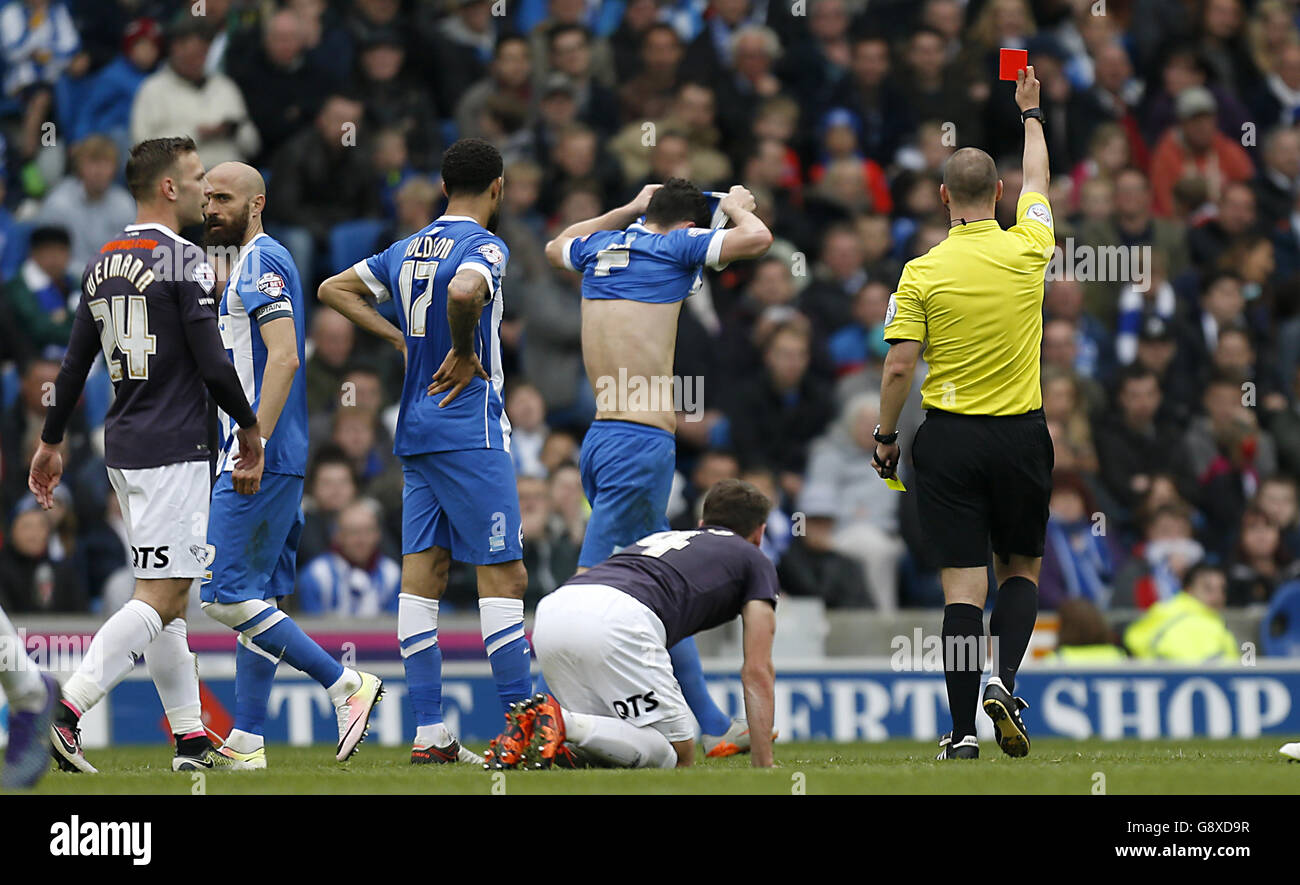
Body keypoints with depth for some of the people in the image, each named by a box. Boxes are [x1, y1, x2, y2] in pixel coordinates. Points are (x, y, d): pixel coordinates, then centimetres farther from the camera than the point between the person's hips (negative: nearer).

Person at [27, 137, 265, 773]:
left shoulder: (102, 265, 11)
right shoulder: (183, 262, -12)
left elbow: (74, 366, 15)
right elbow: (212, 364, -15)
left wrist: (51, 443, 24)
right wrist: (250, 428, -1)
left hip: (124, 446, 9)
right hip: (173, 450, -8)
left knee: (168, 594, 13)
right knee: (160, 597, -10)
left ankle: (191, 739, 15)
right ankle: (65, 714, -22)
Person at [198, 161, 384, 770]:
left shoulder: (260, 262, -11)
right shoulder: (256, 263, 20)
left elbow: (284, 359, -21)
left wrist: (253, 446, -25)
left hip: (261, 460, -11)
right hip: (267, 462, 11)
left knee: (228, 596, -11)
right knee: (257, 597, 9)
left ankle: (346, 686, -10)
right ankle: (246, 743, 10)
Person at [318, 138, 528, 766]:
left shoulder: (408, 250, 13)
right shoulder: (485, 247, -10)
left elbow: (334, 289, 23)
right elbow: (463, 292, -32)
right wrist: (464, 353, -15)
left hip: (416, 431, 8)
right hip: (469, 428, -8)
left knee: (422, 575, 4)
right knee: (503, 576, -6)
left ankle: (429, 734, 2)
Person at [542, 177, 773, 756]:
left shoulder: (602, 246, 15)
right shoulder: (673, 247, -4)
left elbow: (557, 246, 39)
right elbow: (756, 238, -14)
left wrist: (629, 210, 41)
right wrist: (737, 207, 8)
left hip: (602, 441, 9)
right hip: (643, 442, -9)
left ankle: (714, 729, 21)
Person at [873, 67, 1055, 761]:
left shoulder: (923, 272, -8)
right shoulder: (1026, 250, -2)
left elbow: (899, 367, -9)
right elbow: (1037, 179, 18)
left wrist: (885, 436, 6)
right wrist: (1030, 112, 34)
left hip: (948, 440, -1)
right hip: (1021, 436, 1)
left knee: (963, 585, -2)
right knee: (1021, 568, 18)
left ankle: (963, 731, -4)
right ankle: (1004, 680, -5)